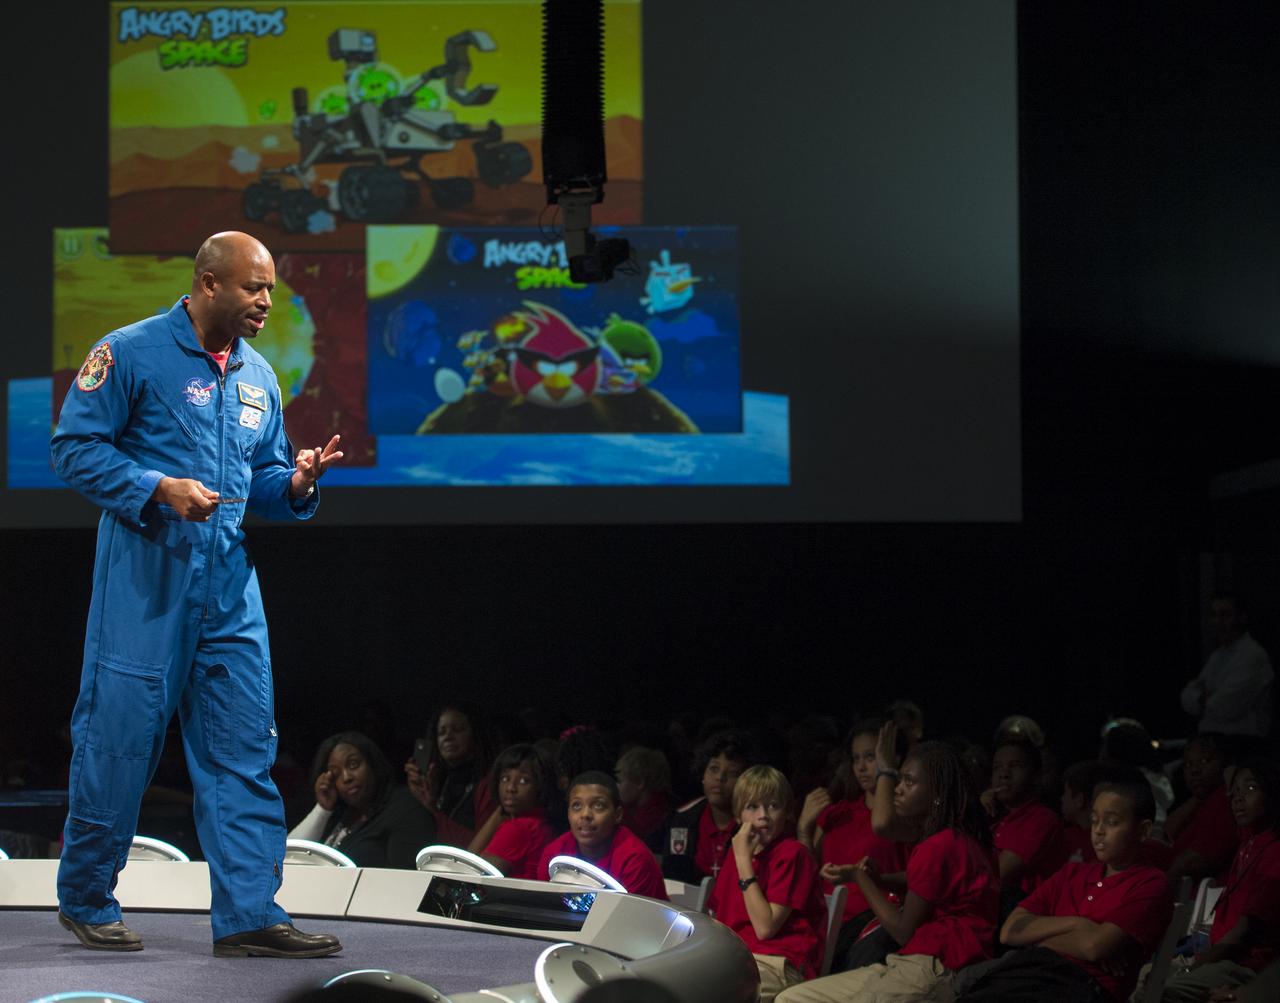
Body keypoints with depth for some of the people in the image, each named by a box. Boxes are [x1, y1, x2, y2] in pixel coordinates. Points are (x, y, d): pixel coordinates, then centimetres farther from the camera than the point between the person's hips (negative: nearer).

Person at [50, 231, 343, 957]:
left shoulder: (258, 377, 14)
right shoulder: (132, 353, -7)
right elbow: (75, 447, -8)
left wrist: (296, 483, -2)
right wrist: (158, 488, -19)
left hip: (228, 582, 6)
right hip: (144, 575, -6)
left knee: (244, 746, 1)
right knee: (119, 734, 0)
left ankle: (248, 912, 3)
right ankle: (85, 899, 15)